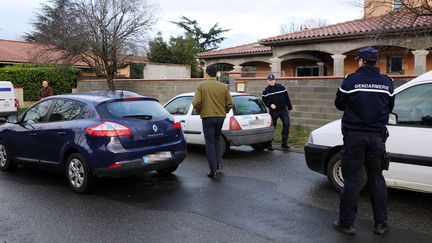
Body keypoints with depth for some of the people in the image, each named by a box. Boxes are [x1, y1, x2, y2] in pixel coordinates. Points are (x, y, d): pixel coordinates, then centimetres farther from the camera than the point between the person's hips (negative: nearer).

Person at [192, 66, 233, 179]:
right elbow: (229, 103, 2)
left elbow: (196, 103, -13)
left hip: (207, 117, -3)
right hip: (221, 117, 3)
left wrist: (199, 112, 5)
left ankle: (214, 171, 4)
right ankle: (219, 163, 16)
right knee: (217, 139, 25)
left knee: (210, 143, 3)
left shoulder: (201, 86, -4)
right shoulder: (223, 87, 4)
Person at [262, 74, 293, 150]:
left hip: (283, 110, 1)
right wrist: (270, 105, -13)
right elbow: (264, 101, 5)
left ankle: (284, 143, 2)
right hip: (273, 111, -1)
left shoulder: (281, 87, 2)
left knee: (286, 124, -10)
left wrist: (289, 107, 8)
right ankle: (269, 144, 11)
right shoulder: (266, 91, 0)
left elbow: (287, 98, 7)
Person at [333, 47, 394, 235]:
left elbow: (339, 104, 1)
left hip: (354, 135, -3)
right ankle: (381, 223, 19)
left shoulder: (351, 80, -9)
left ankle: (346, 223, 8)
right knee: (376, 178, 13)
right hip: (377, 135, 3)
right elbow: (390, 107, 12)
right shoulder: (386, 82, 2)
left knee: (352, 179, 2)